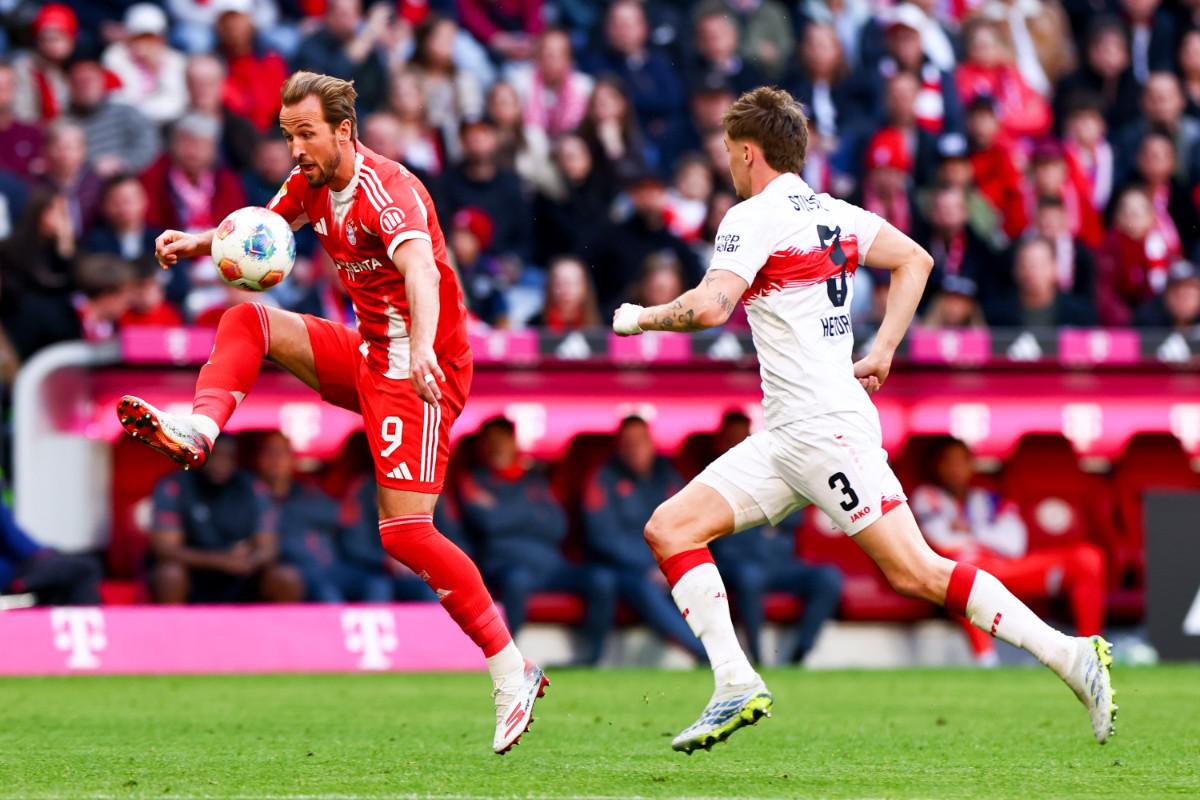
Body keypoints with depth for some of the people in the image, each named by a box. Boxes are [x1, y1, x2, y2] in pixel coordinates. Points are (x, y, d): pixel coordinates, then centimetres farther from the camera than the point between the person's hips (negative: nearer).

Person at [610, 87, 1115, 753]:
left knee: (915, 572, -12)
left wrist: (640, 317, -3)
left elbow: (709, 306, -22)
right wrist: (881, 354, 21)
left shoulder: (754, 217, -10)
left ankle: (1071, 654, -11)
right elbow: (915, 261, 23)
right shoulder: (833, 213, 15)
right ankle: (737, 685, -6)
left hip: (824, 426, -10)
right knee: (669, 528, 3)